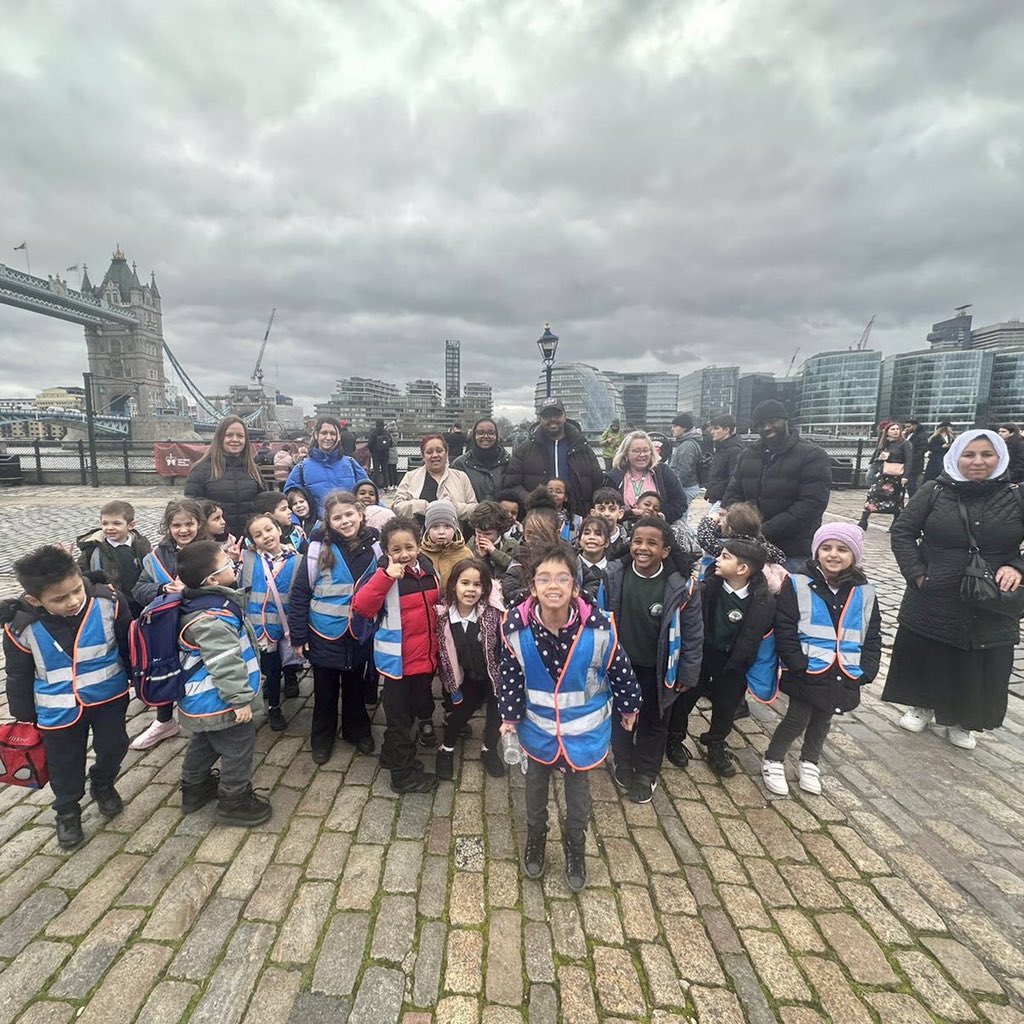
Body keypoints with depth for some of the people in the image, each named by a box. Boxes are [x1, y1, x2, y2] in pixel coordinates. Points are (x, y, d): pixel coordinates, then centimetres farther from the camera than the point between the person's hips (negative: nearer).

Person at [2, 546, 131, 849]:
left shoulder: (108, 602, -24)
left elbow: (129, 646, -6)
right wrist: (24, 716, 7)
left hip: (109, 696, 0)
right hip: (59, 709, 0)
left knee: (114, 747, 14)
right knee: (65, 764, 17)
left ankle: (102, 784, 47)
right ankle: (67, 810, 45)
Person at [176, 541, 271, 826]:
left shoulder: (200, 604, 1)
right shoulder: (212, 619, -32)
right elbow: (225, 665, -30)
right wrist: (241, 699, -22)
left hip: (201, 701, 10)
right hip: (221, 702, -10)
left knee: (203, 744, 29)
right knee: (238, 749, 8)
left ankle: (194, 789, 48)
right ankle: (235, 802, 25)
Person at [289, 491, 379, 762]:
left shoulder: (374, 546, -8)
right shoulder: (319, 549, -13)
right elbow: (300, 593, -8)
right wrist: (298, 636, -8)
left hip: (359, 635, 1)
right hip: (324, 635, -1)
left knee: (355, 687, 21)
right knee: (325, 692, 17)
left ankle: (357, 730, 42)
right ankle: (322, 738, 38)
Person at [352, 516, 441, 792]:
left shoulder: (428, 569, 0)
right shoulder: (385, 576, -16)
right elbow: (361, 606, -30)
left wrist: (437, 645, 13)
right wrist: (386, 575, -36)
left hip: (426, 656, 7)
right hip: (398, 659, -6)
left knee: (416, 708, 23)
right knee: (399, 716, 10)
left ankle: (392, 754, 46)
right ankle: (404, 774, 28)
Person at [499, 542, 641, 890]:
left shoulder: (598, 627, -30)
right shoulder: (517, 627, -26)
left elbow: (619, 669, -11)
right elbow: (510, 675, -9)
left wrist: (628, 707, 3)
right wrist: (509, 717, -1)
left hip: (584, 728, -1)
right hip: (538, 725, 1)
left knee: (578, 788, 23)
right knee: (536, 784, 26)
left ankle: (575, 846, 52)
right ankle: (535, 836, 56)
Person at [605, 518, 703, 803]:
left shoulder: (681, 586, -21)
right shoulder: (613, 576, -15)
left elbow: (692, 634, -10)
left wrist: (687, 675, -5)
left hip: (656, 671, -1)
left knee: (653, 724, 20)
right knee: (620, 718, 21)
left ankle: (646, 774, 44)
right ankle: (624, 764, 48)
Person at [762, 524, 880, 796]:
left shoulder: (864, 592, 2)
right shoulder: (798, 584, -11)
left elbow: (873, 637, 8)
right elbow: (784, 631, -12)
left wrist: (865, 672, -2)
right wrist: (801, 667, -16)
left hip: (845, 677, 4)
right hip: (807, 674, -4)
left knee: (822, 720, 20)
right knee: (797, 720, 4)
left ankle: (809, 762, 42)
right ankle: (773, 761, 26)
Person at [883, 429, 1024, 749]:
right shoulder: (934, 493, -5)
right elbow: (902, 532, -3)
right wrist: (916, 573, -11)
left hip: (990, 610, 1)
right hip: (932, 603, -1)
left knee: (978, 670, 13)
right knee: (925, 660, 13)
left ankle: (962, 721, 37)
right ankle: (923, 706, 39)